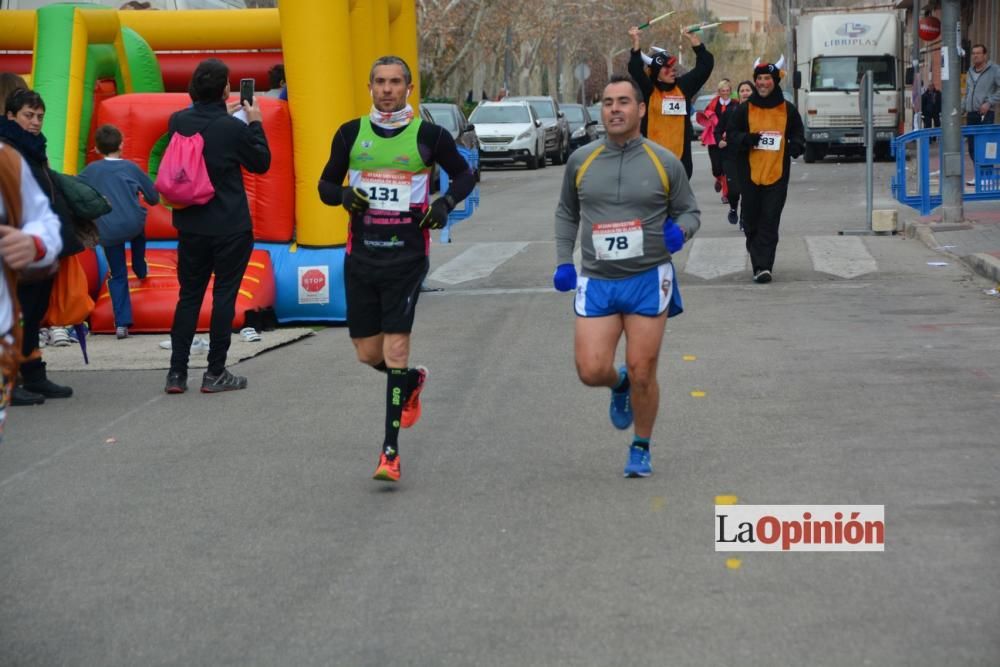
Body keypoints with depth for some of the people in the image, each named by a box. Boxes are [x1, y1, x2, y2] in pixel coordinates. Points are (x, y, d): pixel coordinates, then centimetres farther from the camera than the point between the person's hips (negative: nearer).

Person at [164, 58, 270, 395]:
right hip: (230, 228, -4)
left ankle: (177, 373, 8)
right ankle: (215, 373, 6)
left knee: (188, 296, 11)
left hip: (190, 225, 4)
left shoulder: (178, 122, -3)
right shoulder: (234, 128, -17)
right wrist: (255, 123, 8)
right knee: (224, 296, 5)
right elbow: (261, 163, -1)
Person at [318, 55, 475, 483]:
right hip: (361, 254, 3)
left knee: (395, 348, -11)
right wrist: (343, 195, -8)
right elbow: (326, 184, 15)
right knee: (367, 354, 8)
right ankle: (411, 382, 42)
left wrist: (445, 203, -6)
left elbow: (464, 174, 13)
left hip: (406, 256, -3)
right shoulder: (350, 134, 6)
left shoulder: (428, 135, 0)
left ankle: (390, 451, -5)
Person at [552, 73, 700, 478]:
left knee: (642, 372, -1)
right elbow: (566, 213, 18)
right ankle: (619, 386, 29)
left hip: (648, 280, -2)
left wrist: (679, 232, -14)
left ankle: (641, 449, 20)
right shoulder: (581, 161, 4)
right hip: (596, 282, 2)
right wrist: (563, 262, 8)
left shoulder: (665, 163, -1)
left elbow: (690, 210, 9)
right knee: (591, 371, -8)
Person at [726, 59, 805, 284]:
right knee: (751, 221, 6)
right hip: (750, 174, 1)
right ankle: (761, 263, 23)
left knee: (770, 222, -8)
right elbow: (731, 134, 5)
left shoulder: (788, 110, 6)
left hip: (777, 174, -1)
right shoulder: (744, 109, 4)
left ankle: (763, 266, -12)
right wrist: (746, 140, -17)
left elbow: (798, 136, 15)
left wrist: (795, 146, -8)